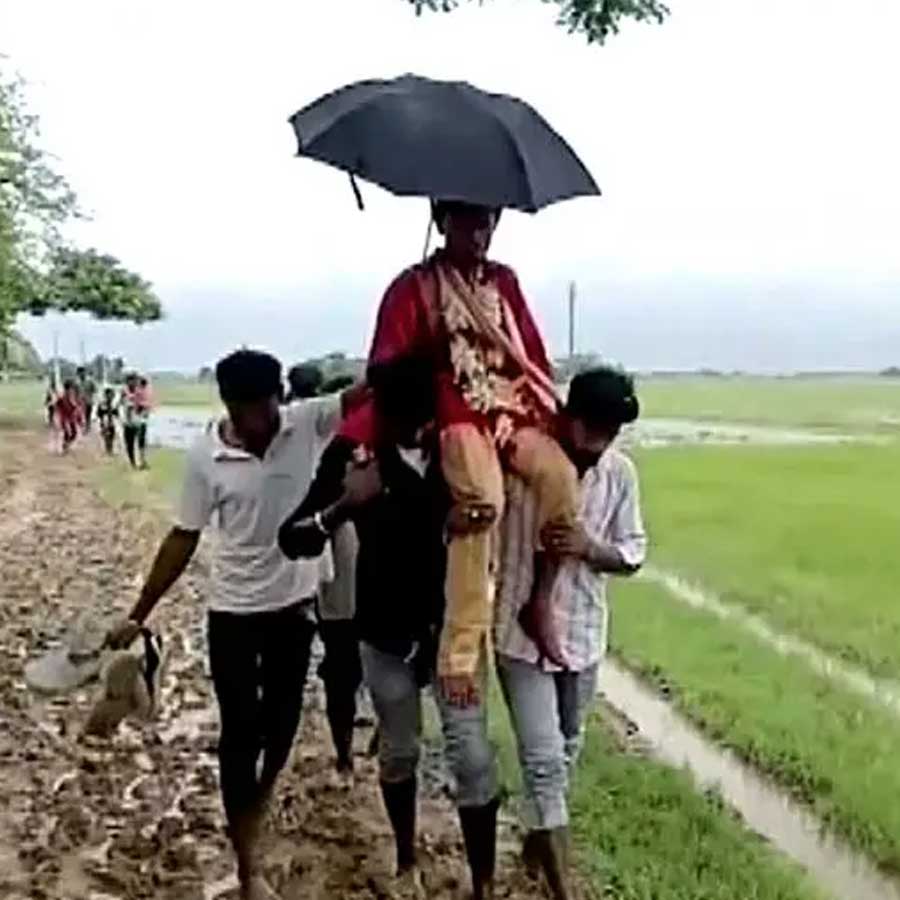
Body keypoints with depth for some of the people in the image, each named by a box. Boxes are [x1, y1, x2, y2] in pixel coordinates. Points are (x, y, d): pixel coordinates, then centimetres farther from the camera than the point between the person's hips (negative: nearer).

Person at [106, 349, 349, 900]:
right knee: (241, 731, 4)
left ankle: (262, 793, 49)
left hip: (296, 602, 2)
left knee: (283, 715, 18)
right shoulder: (206, 457, -13)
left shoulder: (309, 424, -12)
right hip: (234, 610, -1)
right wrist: (139, 615, -2)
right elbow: (184, 539, -5)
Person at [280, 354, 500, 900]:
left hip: (455, 625, 0)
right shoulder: (352, 451, -13)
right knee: (399, 753, 17)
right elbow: (293, 541, -13)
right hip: (386, 632, 0)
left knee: (473, 756, -1)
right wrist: (344, 505, -31)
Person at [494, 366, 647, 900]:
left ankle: (540, 838, 45)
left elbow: (633, 554, 1)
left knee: (566, 751, 20)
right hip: (522, 631, -4)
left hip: (584, 634, 4)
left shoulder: (620, 473, -6)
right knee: (544, 759, -5)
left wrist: (589, 547, -18)